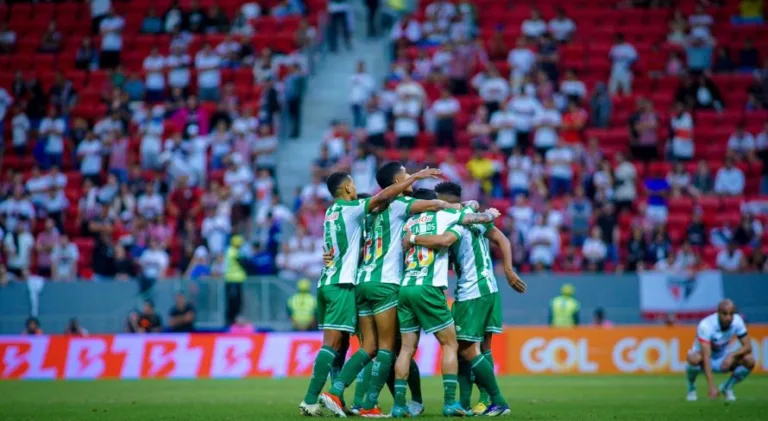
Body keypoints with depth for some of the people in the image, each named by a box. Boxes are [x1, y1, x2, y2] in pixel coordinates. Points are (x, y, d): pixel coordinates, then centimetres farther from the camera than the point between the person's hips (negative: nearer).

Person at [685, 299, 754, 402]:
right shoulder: (706, 325, -31)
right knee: (693, 359, -39)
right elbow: (706, 357, -38)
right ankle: (691, 389, -7)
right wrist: (711, 385, -48)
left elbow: (747, 346, -13)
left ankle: (727, 387, 4)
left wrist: (732, 355, -35)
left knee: (749, 360, -23)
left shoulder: (737, 321, -16)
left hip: (723, 358, 4)